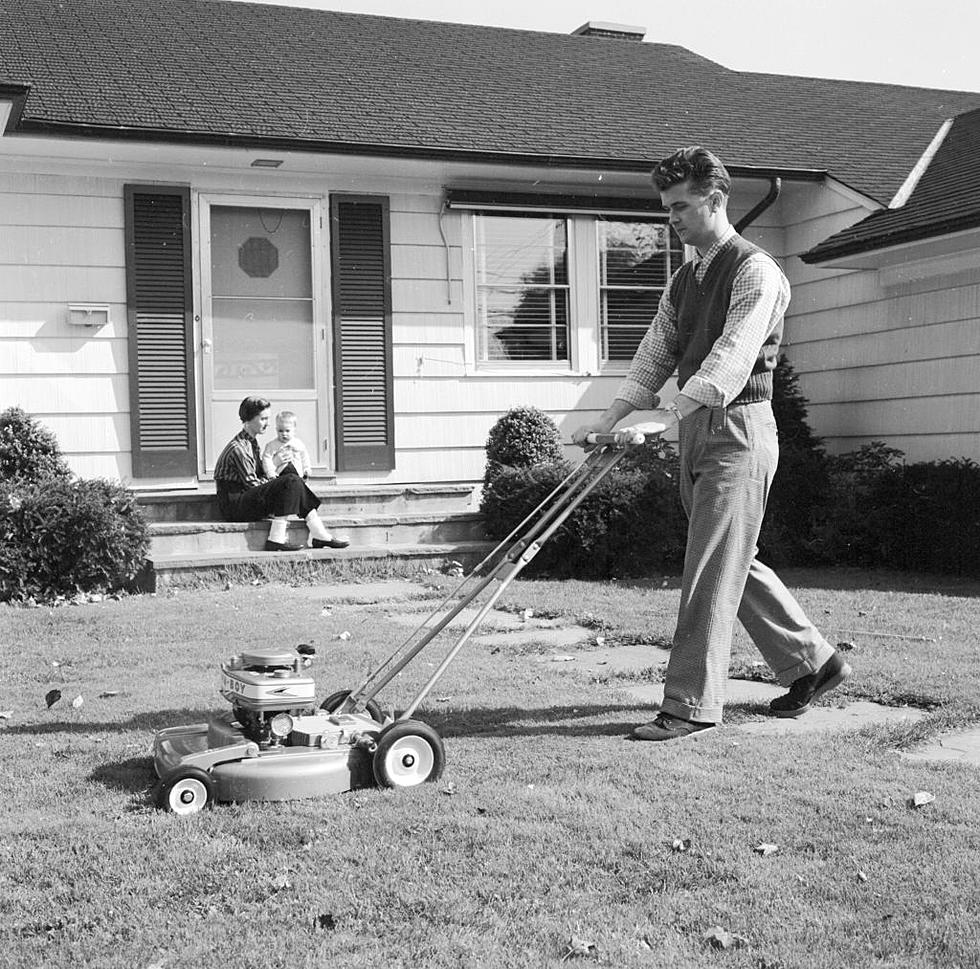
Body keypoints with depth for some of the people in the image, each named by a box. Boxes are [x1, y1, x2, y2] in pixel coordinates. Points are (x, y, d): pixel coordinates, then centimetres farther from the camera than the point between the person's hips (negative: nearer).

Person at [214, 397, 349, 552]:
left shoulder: (251, 442, 16)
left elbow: (262, 475, 18)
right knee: (291, 482, -23)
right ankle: (276, 540, -25)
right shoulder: (238, 448, -16)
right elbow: (252, 483, -15)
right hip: (233, 503, -10)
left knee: (296, 483, -1)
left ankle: (320, 536, -6)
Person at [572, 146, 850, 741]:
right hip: (697, 432, 9)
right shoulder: (683, 282, 18)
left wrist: (671, 413, -32)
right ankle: (813, 662, 28)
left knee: (712, 570, -8)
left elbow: (732, 356, -22)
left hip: (738, 430, -9)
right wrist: (612, 418, 1)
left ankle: (692, 704, -2)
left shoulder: (755, 271, -9)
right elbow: (655, 356, 14)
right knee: (735, 564, 14)